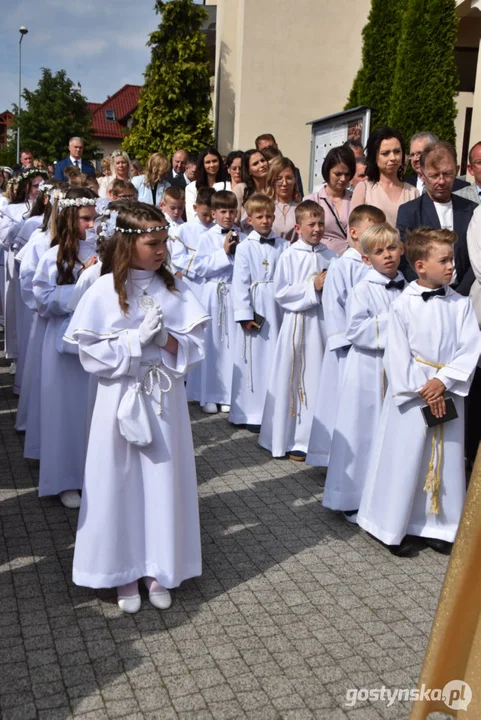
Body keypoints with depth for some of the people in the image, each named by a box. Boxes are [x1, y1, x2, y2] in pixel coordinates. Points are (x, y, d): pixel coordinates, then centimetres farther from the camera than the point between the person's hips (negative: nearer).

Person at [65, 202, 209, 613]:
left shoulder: (174, 287, 1)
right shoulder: (105, 290, -8)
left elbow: (195, 347, 0)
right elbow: (92, 355, -10)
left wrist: (166, 338, -18)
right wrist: (137, 338, -18)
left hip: (165, 397, 3)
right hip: (122, 398, -2)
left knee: (164, 481, 9)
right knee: (121, 483, 7)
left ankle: (158, 570, 26)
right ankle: (123, 572, 24)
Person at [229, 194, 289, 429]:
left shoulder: (283, 246, 5)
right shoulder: (245, 248, -2)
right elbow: (240, 283, -6)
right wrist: (244, 315, -11)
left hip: (279, 306, 3)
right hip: (256, 307, -2)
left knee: (278, 357, 8)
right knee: (255, 357, 2)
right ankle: (253, 412, 12)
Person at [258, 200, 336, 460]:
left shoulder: (330, 256, 6)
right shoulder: (289, 257, -4)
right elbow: (280, 293, -9)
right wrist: (312, 287, -14)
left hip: (325, 323, 3)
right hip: (298, 324, -3)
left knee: (322, 379, 8)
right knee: (295, 379, 2)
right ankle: (293, 439, 13)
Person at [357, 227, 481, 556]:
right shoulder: (403, 305, -8)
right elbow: (398, 356, -10)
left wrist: (443, 381, -17)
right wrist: (423, 390, -14)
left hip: (449, 394, 3)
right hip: (410, 396, -3)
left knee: (447, 460, 11)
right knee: (403, 460, 4)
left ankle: (438, 524, 26)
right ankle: (392, 526, 19)